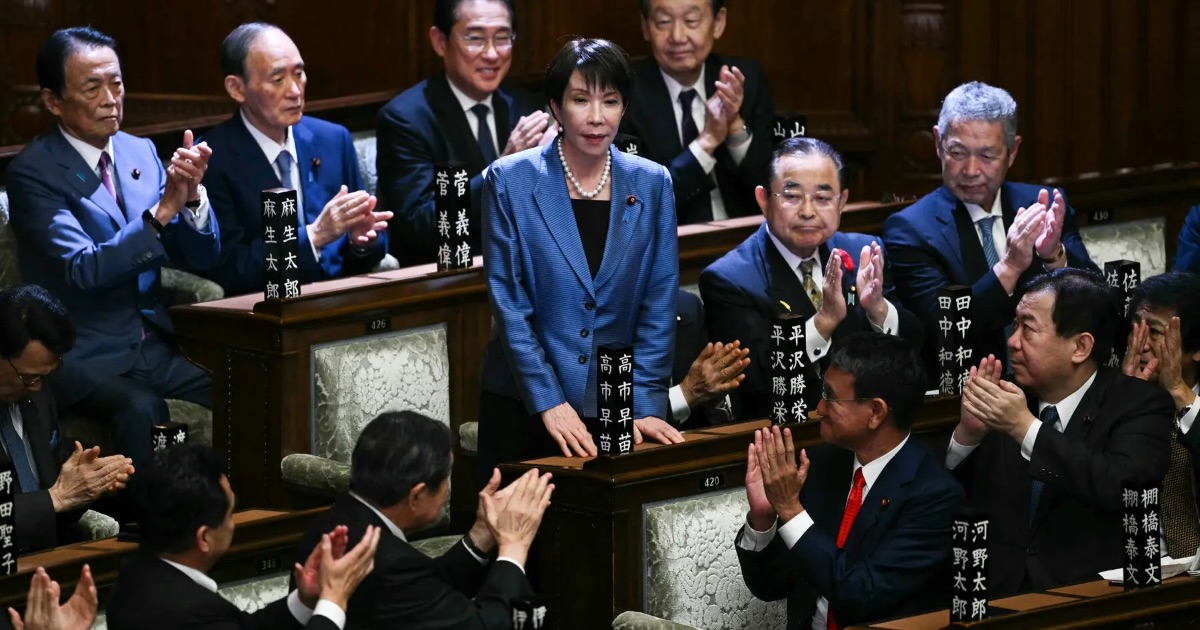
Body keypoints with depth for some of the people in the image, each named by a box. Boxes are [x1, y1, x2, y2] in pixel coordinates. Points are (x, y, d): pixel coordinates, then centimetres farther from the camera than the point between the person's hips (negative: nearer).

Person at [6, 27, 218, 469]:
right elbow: (83, 270, -20)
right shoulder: (33, 172, -9)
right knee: (141, 408, -35)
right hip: (84, 359, -6)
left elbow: (200, 258, 9)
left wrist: (192, 196, -11)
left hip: (155, 346, 6)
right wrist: (162, 211, -27)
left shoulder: (140, 152, 10)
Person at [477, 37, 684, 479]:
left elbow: (659, 305, 2)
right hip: (523, 407, -2)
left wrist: (644, 405, -7)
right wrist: (549, 403, -14)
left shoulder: (652, 184, 2)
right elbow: (508, 302, -8)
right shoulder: (510, 181, -6)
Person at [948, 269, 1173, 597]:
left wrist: (1025, 427, -19)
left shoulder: (1139, 406, 0)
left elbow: (1123, 488, -19)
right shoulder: (1005, 403, 11)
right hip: (998, 601, 3)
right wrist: (967, 433, -7)